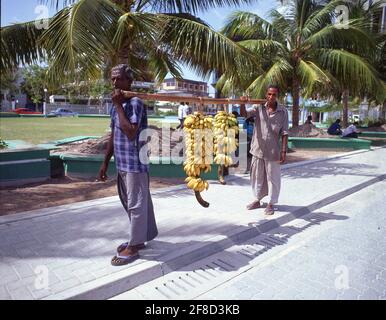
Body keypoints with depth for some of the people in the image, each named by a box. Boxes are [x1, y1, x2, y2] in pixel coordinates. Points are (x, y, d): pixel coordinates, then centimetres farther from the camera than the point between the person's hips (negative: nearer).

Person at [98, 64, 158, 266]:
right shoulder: (116, 106, 13)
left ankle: (133, 247, 13)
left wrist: (119, 105, -19)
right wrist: (105, 163, 18)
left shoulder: (135, 103, -13)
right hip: (122, 164, 9)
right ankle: (138, 239, 33)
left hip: (135, 164, -9)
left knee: (136, 204, 1)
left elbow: (130, 133, -26)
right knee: (130, 203, 18)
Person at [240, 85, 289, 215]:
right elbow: (244, 114, -12)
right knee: (257, 176, 15)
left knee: (272, 178, 7)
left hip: (273, 151, -2)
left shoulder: (283, 112, -3)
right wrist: (242, 103, -31)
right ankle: (257, 200, 32)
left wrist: (283, 151, -8)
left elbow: (284, 133, -4)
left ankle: (271, 203, 23)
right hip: (258, 149, 2)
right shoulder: (259, 108, 0)